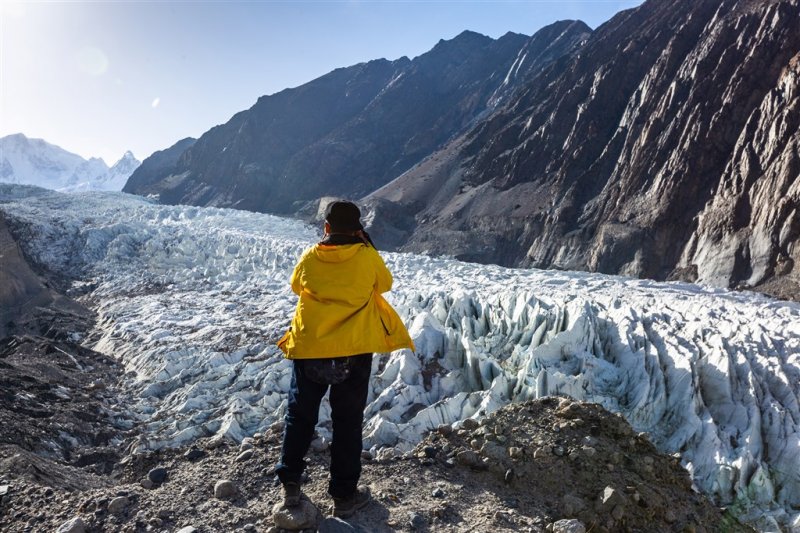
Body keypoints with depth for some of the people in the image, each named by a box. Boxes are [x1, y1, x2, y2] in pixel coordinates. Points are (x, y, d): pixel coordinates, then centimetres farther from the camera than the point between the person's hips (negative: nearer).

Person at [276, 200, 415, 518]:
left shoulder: (309, 258, -3)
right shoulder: (368, 257, -8)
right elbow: (385, 284, 10)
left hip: (308, 349, 2)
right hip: (354, 351, -1)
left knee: (300, 416, 18)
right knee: (347, 423, 10)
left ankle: (290, 483, 28)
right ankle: (344, 495, 19)